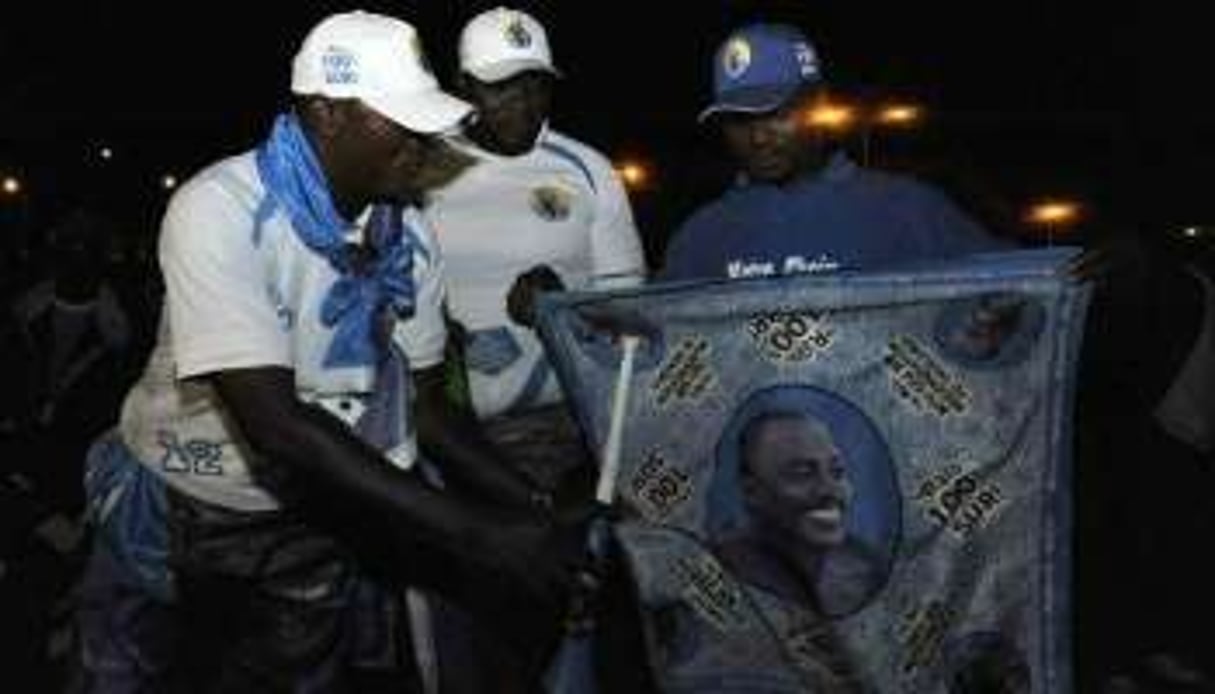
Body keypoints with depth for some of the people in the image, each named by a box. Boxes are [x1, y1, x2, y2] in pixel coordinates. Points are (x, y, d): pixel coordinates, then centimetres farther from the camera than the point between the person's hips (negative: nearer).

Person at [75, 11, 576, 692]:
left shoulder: (408, 236, -7)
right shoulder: (219, 211, -25)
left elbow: (424, 403, -1)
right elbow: (276, 424, -32)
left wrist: (535, 508, -18)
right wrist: (477, 535, -36)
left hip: (320, 523, 5)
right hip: (185, 515, -4)